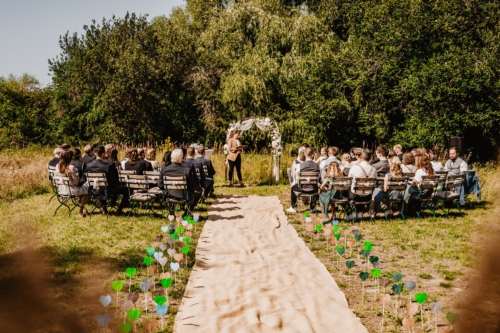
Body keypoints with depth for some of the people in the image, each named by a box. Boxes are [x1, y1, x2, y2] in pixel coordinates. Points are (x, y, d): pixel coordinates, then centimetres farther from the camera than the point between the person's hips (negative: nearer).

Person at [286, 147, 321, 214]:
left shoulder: (300, 165, -13)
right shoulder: (316, 165, -9)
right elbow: (319, 179, -1)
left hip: (303, 189, -1)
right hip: (313, 190, 2)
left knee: (293, 187, 31)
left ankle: (293, 208, 35)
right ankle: (312, 208, 44)